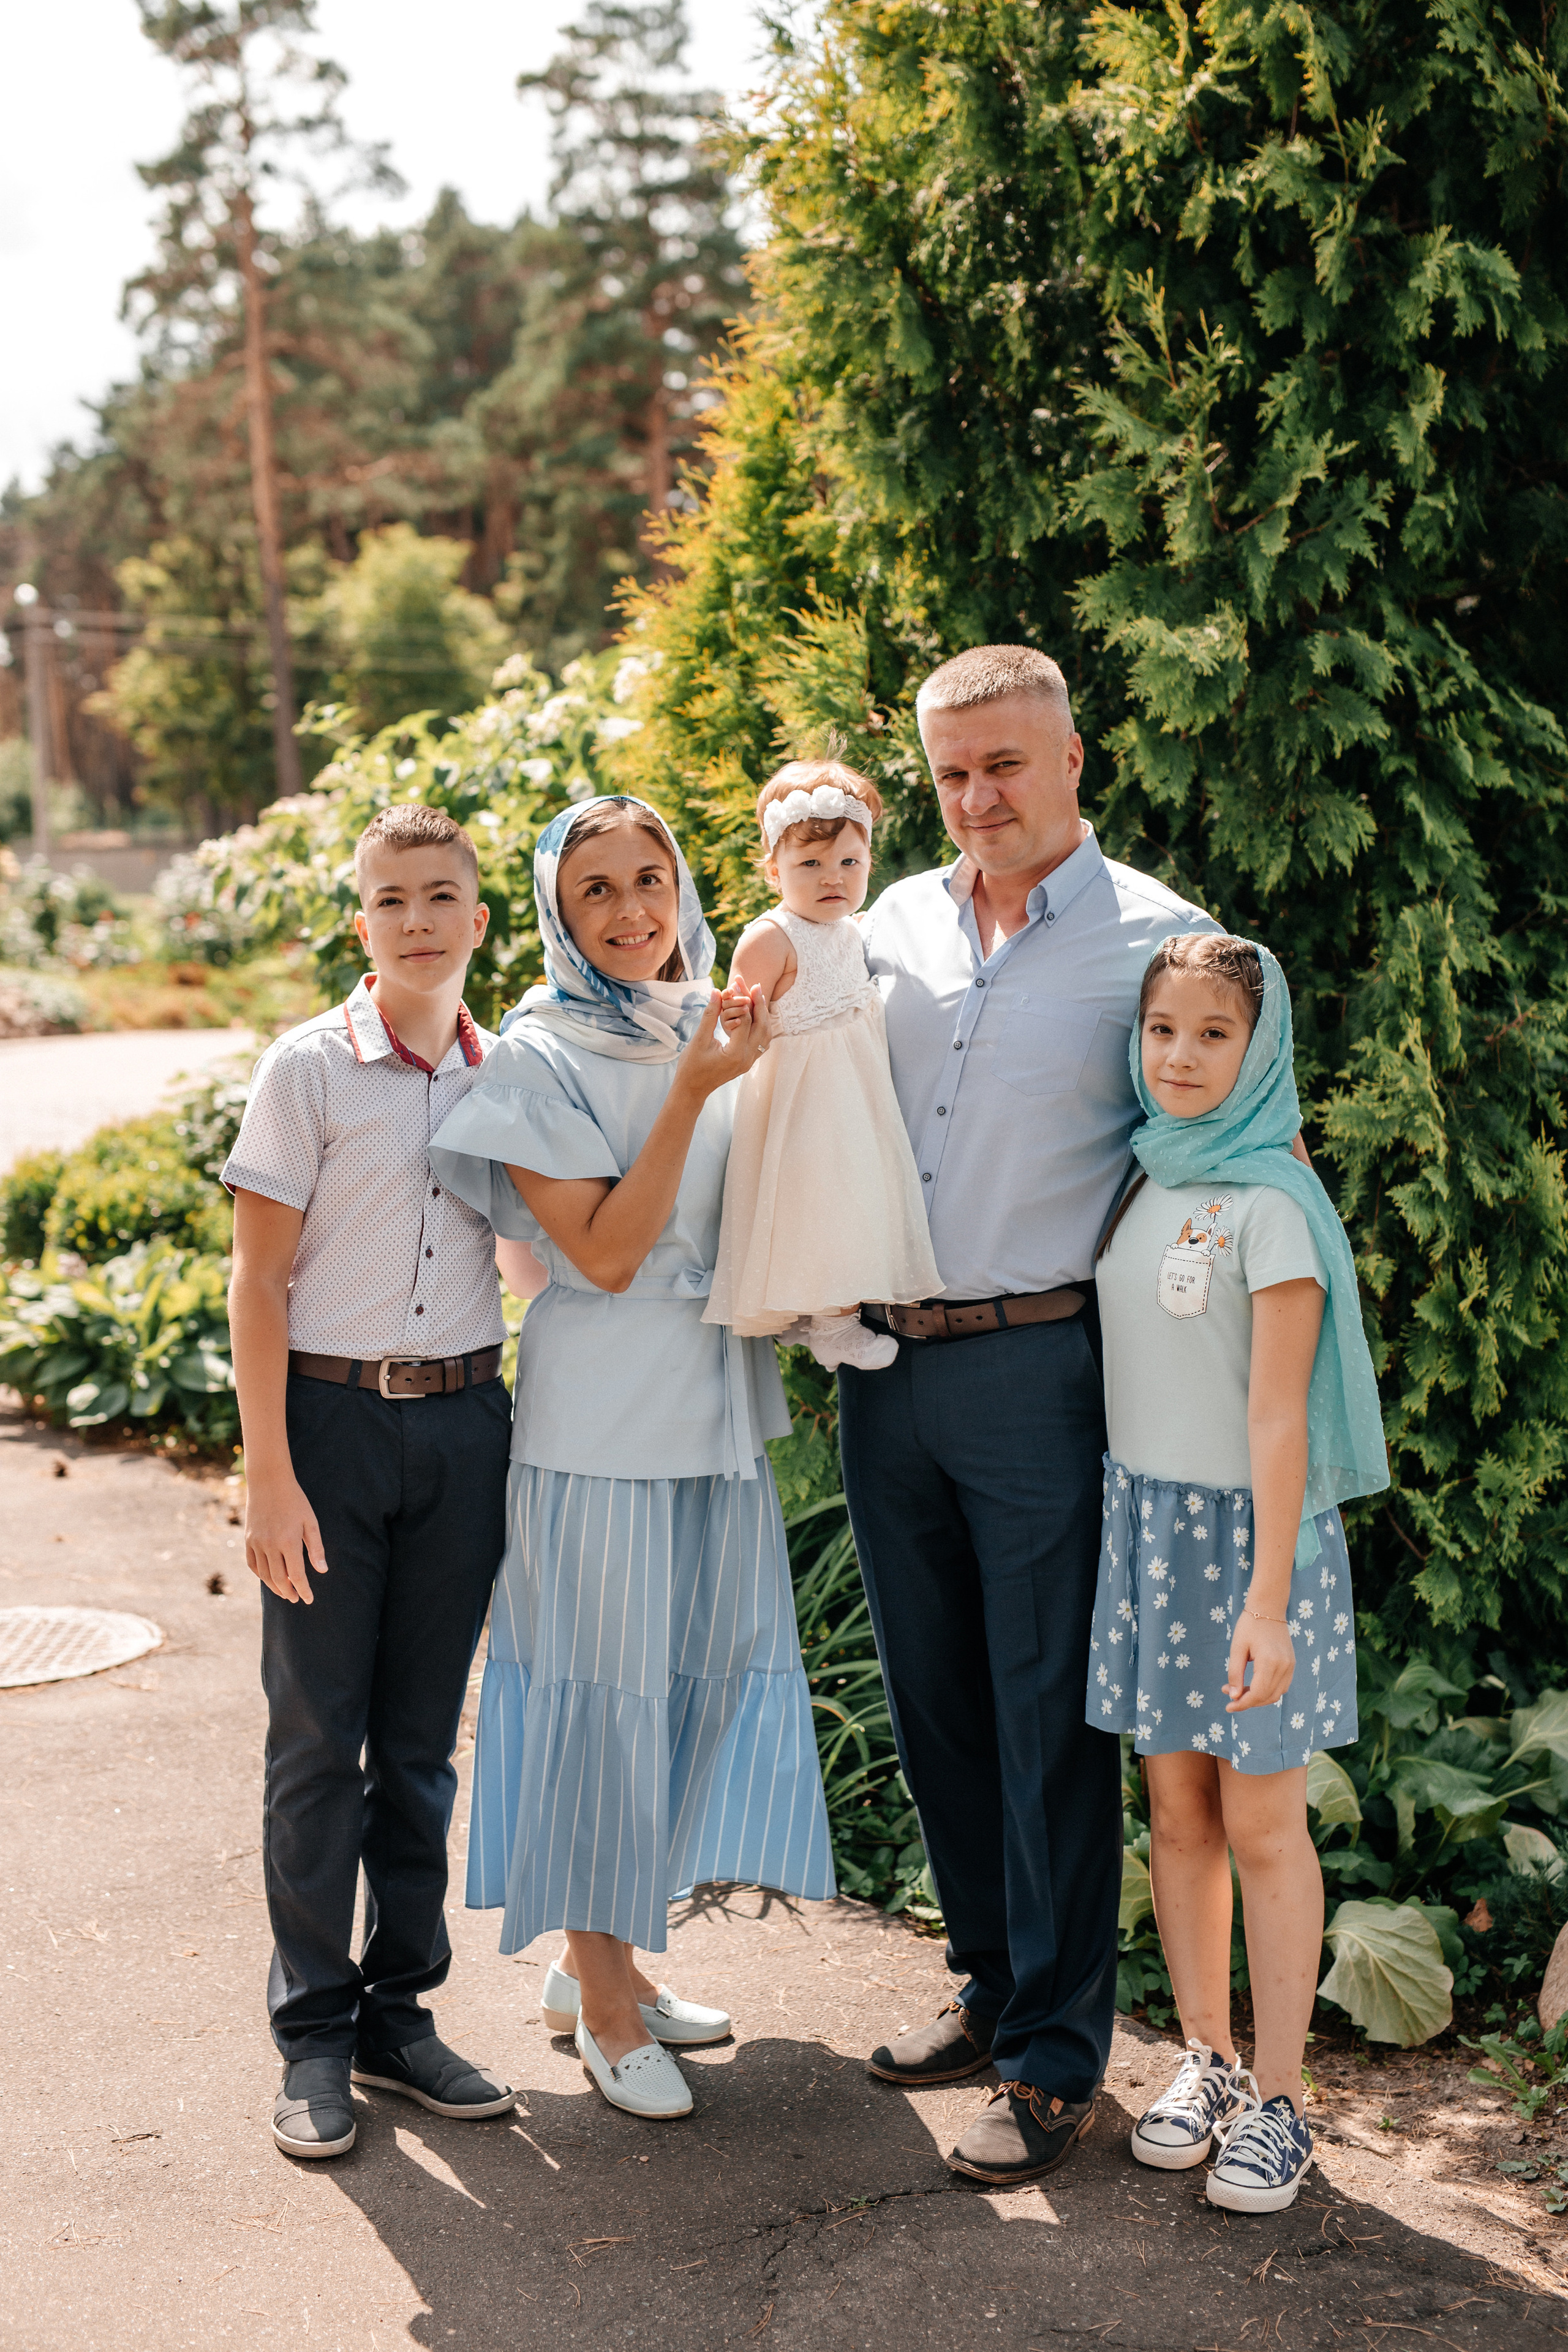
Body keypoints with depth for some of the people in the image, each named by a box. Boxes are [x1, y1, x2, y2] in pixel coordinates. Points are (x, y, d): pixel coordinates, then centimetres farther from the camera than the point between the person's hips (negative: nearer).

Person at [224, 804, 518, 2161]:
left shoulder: (506, 1076, 5)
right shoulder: (311, 1069, -5)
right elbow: (259, 1282, -6)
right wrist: (270, 1475, -11)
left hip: (465, 1422, 3)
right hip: (333, 1417, -3)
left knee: (423, 1737, 11)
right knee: (317, 1739, 2)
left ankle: (400, 2012, 23)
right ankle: (314, 2036, 14)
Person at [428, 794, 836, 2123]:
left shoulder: (718, 1029, 8)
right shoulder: (542, 1058, -9)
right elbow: (605, 1252, -15)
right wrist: (694, 1090, -20)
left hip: (718, 1411, 6)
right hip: (603, 1425, -6)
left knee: (702, 1676, 12)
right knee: (601, 1692, 1)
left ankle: (607, 1958, 29)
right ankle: (601, 2002, 16)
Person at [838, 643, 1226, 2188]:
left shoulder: (1156, 940, -5)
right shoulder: (892, 924, 10)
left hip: (1038, 1371, -5)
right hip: (886, 1369, 6)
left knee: (1050, 1717, 0)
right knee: (933, 1704, 14)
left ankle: (1054, 2056, 12)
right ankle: (992, 1985, 31)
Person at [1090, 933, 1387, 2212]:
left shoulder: (1271, 1203, -13)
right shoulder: (1142, 1184, 7)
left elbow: (1278, 1412, -17)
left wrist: (1269, 1596, -21)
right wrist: (1129, 1523, 8)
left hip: (1246, 1529, -6)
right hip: (1144, 1519, 6)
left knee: (1262, 1824, 2)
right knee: (1176, 1814, 12)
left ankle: (1278, 2096, 13)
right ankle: (1205, 2059, 26)